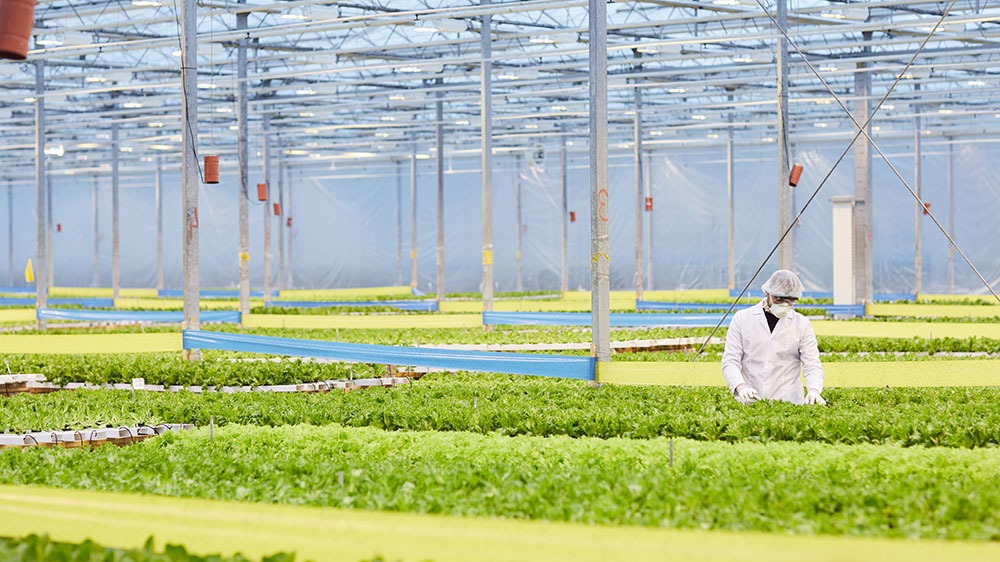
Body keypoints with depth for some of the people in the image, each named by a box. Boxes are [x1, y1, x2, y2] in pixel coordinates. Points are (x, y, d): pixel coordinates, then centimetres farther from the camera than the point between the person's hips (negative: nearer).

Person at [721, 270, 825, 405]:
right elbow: (730, 361, 4)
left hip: (789, 402, 0)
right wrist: (740, 386, -17)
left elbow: (812, 365, 4)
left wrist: (814, 390, -18)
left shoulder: (802, 324, 9)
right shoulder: (742, 318, 8)